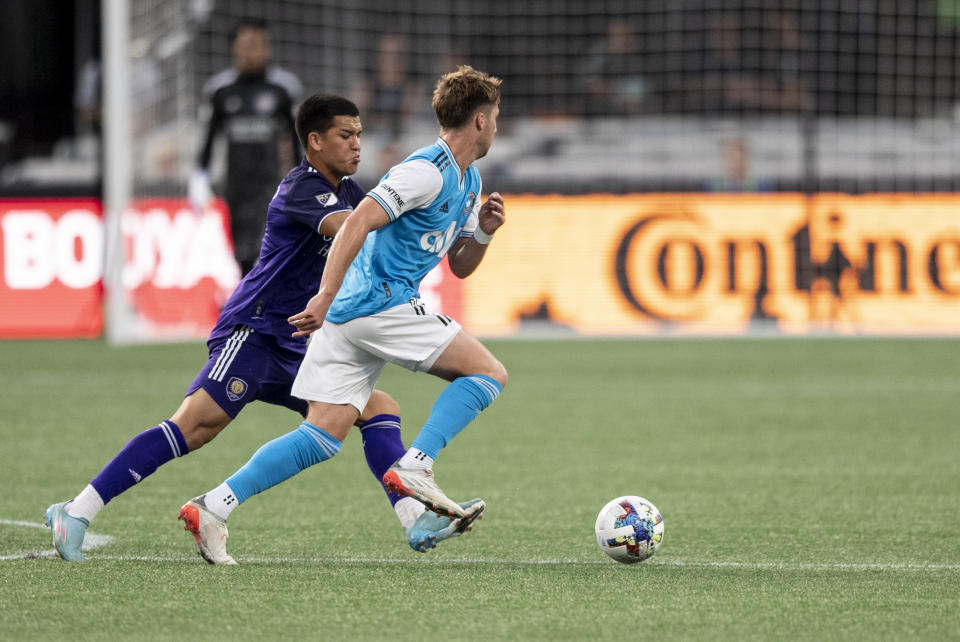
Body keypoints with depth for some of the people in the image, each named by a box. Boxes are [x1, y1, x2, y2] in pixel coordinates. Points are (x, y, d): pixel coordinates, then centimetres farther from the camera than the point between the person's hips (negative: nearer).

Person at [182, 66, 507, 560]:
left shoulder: (469, 181, 21)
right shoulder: (428, 170, -11)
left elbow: (459, 267, 27)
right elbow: (358, 222, -19)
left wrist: (484, 230, 7)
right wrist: (326, 296, -26)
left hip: (351, 314, 9)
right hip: (382, 302, -9)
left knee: (325, 433, 1)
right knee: (489, 373, -7)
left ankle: (215, 505, -5)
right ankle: (413, 468, -15)